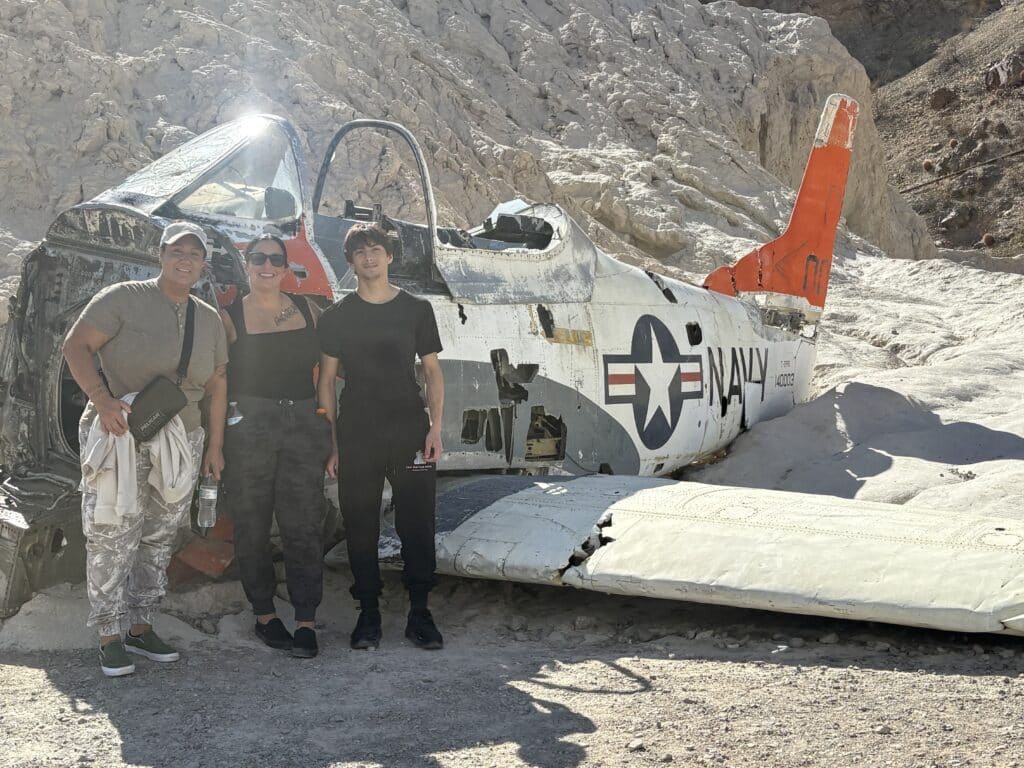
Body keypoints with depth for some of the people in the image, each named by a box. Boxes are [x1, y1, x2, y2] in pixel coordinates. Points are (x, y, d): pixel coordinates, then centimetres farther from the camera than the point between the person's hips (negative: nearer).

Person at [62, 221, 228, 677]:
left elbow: (217, 383, 18)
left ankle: (140, 626, 20)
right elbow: (76, 345, -9)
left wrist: (215, 444, 15)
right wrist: (101, 397, -23)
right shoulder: (125, 298, -5)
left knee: (159, 540, 9)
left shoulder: (209, 319, 12)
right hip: (119, 435, -5)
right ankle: (109, 637, 1)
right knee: (112, 536, -8)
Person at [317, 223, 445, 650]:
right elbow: (326, 380, 9)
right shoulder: (337, 317, 7)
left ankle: (419, 612, 9)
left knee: (417, 524, 0)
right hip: (356, 435, 0)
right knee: (361, 526, 3)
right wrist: (331, 441, 2)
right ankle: (368, 614, 13)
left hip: (411, 431, 0)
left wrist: (435, 427, -2)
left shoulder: (416, 310, 7)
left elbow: (432, 372, 9)